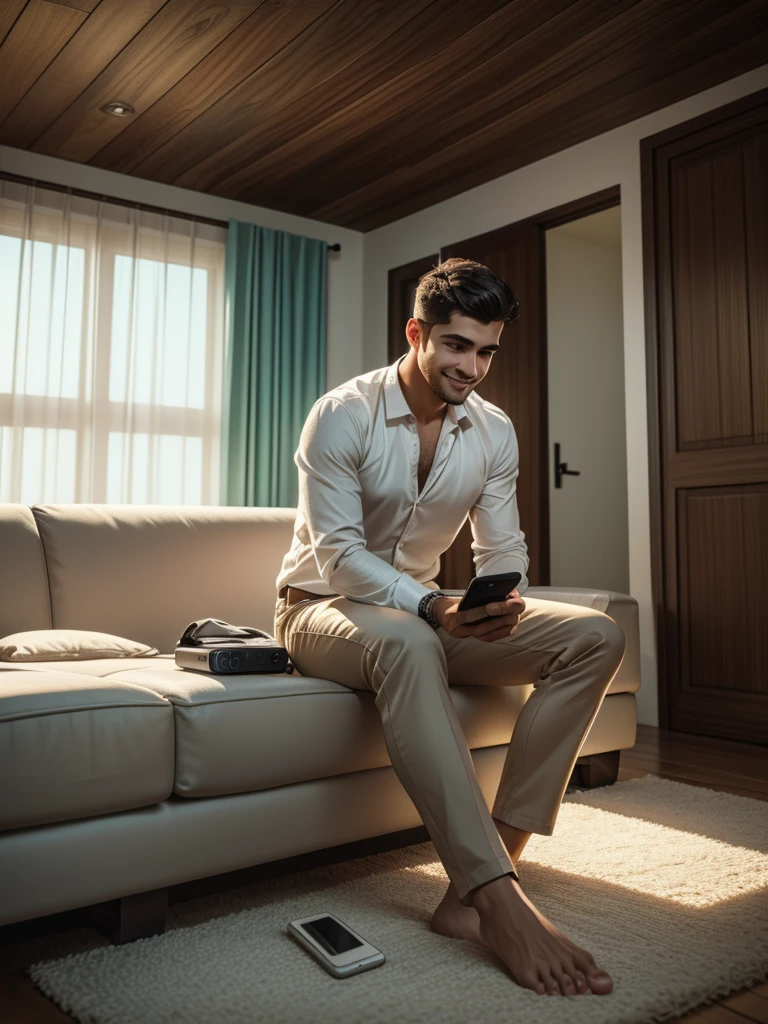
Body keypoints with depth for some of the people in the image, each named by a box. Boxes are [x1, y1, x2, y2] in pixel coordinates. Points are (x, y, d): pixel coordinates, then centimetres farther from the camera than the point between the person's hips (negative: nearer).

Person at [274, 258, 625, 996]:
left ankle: (474, 888, -24)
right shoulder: (341, 416, -16)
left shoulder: (494, 432, 0)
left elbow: (501, 549, 1)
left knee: (595, 638, -16)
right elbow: (339, 553, -21)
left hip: (424, 613, 6)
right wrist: (431, 606, -36)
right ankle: (499, 901, -39)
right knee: (407, 644, -43)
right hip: (323, 606, -5)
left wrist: (505, 601, -24)